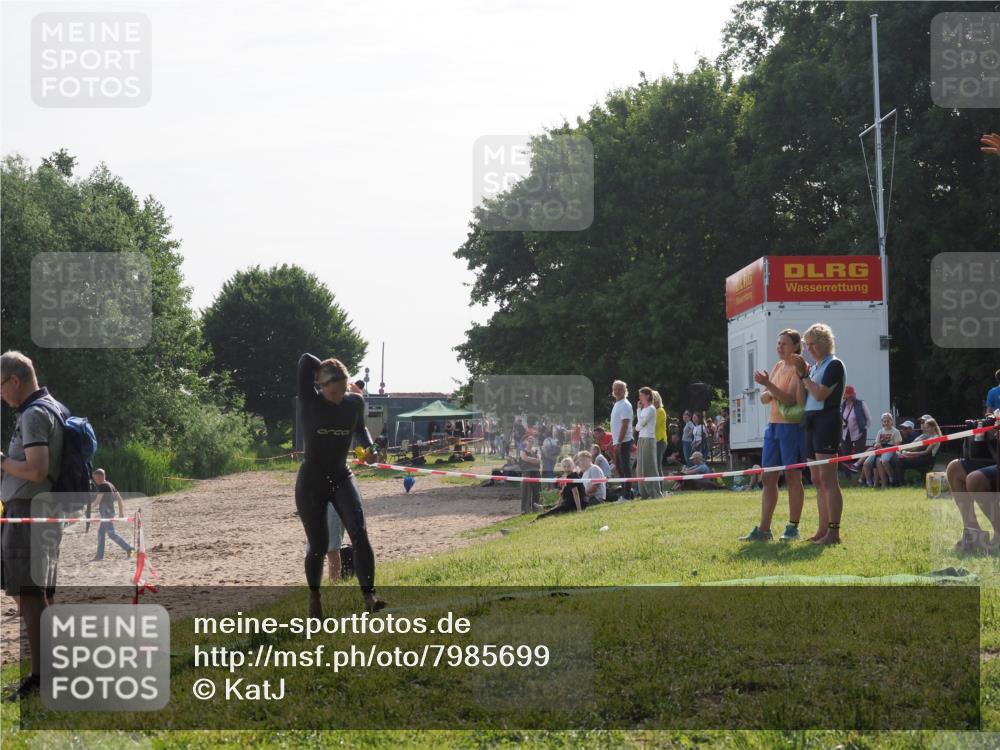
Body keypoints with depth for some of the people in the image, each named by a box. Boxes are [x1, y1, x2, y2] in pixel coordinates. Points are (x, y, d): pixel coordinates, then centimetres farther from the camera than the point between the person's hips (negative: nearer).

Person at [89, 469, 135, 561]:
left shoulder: (102, 486, -12)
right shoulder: (110, 485, 16)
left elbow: (97, 500, -16)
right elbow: (119, 498, 17)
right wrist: (121, 511, 18)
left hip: (106, 513, -10)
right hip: (110, 512, 10)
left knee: (111, 533, -11)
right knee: (100, 533, 12)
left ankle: (129, 549, -15)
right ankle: (99, 555, 12)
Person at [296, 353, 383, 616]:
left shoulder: (355, 402, -3)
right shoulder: (310, 402, -13)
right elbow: (306, 360, -22)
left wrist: (369, 446, -1)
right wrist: (327, 372, -7)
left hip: (341, 478, 2)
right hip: (311, 482, -2)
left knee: (359, 533, -19)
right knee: (319, 545, 3)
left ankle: (369, 595, -21)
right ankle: (314, 598, 28)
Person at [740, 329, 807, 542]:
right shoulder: (777, 367, 16)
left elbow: (790, 399, -18)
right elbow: (764, 398, 15)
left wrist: (768, 384, -25)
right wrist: (769, 393, -8)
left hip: (791, 426, -8)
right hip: (773, 426, 8)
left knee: (793, 477, -3)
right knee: (768, 478, 6)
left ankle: (793, 528, 3)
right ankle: (763, 529, 8)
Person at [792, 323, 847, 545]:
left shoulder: (834, 365, -7)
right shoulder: (815, 367, 19)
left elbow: (820, 394, -18)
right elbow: (803, 396, 16)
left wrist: (804, 375, -7)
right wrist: (802, 372, 7)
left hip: (826, 420, -10)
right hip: (811, 422, 10)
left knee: (828, 479, -13)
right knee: (817, 481, 10)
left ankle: (833, 532, -14)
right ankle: (823, 530, 15)